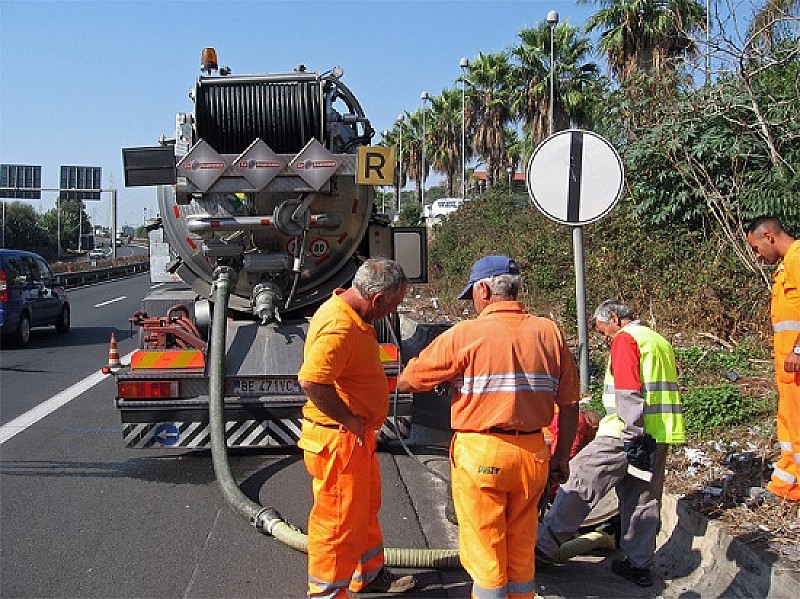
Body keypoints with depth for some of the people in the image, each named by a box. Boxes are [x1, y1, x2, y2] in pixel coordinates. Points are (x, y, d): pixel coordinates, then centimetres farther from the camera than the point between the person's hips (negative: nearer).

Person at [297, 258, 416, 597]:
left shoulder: (354, 315, 7)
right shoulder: (339, 327, -27)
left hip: (358, 436, 11)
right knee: (339, 521, 3)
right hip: (337, 440, -11)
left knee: (366, 509, 25)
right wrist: (349, 420, -25)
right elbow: (311, 381, -36)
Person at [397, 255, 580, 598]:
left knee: (485, 556, 9)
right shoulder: (550, 332, 2)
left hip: (480, 454, -4)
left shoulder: (465, 334, -10)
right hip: (533, 454, 5)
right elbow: (569, 404, 4)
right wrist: (561, 457, 14)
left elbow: (408, 381, -4)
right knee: (522, 553, 19)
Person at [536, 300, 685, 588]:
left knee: (579, 481, -3)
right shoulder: (660, 341, 21)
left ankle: (544, 545, 0)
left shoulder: (625, 338, -7)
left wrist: (633, 435, -21)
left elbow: (628, 391, -19)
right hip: (660, 435, 9)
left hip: (626, 434, -8)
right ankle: (639, 565, 21)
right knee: (644, 499, 14)